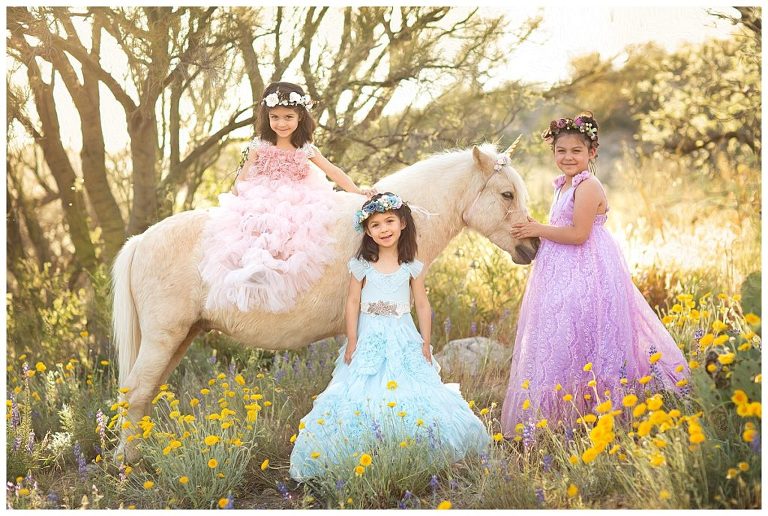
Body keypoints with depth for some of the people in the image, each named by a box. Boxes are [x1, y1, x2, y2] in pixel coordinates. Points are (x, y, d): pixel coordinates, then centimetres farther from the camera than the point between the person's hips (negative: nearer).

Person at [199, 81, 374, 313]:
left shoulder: (306, 149, 5)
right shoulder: (259, 146, 4)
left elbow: (332, 171, 5)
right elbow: (243, 176, 8)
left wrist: (356, 190, -2)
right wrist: (231, 200, 0)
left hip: (295, 200, -1)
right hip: (260, 201, 1)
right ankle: (255, 263, -42)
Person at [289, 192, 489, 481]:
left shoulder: (412, 267, 2)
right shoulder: (361, 265, -1)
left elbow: (422, 306, 5)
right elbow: (353, 303, 1)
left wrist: (425, 343, 0)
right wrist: (352, 341, -3)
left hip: (404, 339, 1)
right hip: (369, 339, -1)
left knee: (411, 393, -7)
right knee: (362, 393, -8)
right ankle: (363, 456, 1)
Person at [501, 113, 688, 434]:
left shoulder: (588, 186, -15)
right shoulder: (563, 185, 17)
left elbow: (578, 234, -21)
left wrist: (538, 230, -12)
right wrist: (534, 231, 8)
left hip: (585, 275, -10)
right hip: (563, 275, 10)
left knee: (580, 342, -8)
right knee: (560, 343, 10)